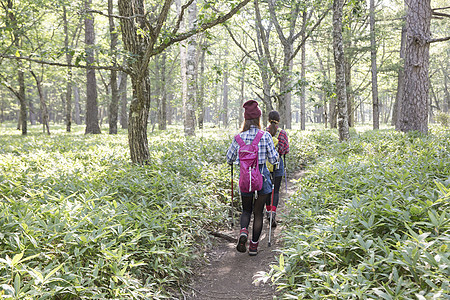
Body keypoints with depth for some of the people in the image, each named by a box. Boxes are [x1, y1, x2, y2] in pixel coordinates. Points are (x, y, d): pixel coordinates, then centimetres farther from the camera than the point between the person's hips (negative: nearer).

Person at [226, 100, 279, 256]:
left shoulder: (239, 137, -5)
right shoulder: (265, 136, -10)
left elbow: (229, 159, 3)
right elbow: (274, 159, -8)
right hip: (263, 178, -1)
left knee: (246, 210, 20)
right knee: (258, 212, 12)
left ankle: (243, 231, -9)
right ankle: (254, 246, 15)